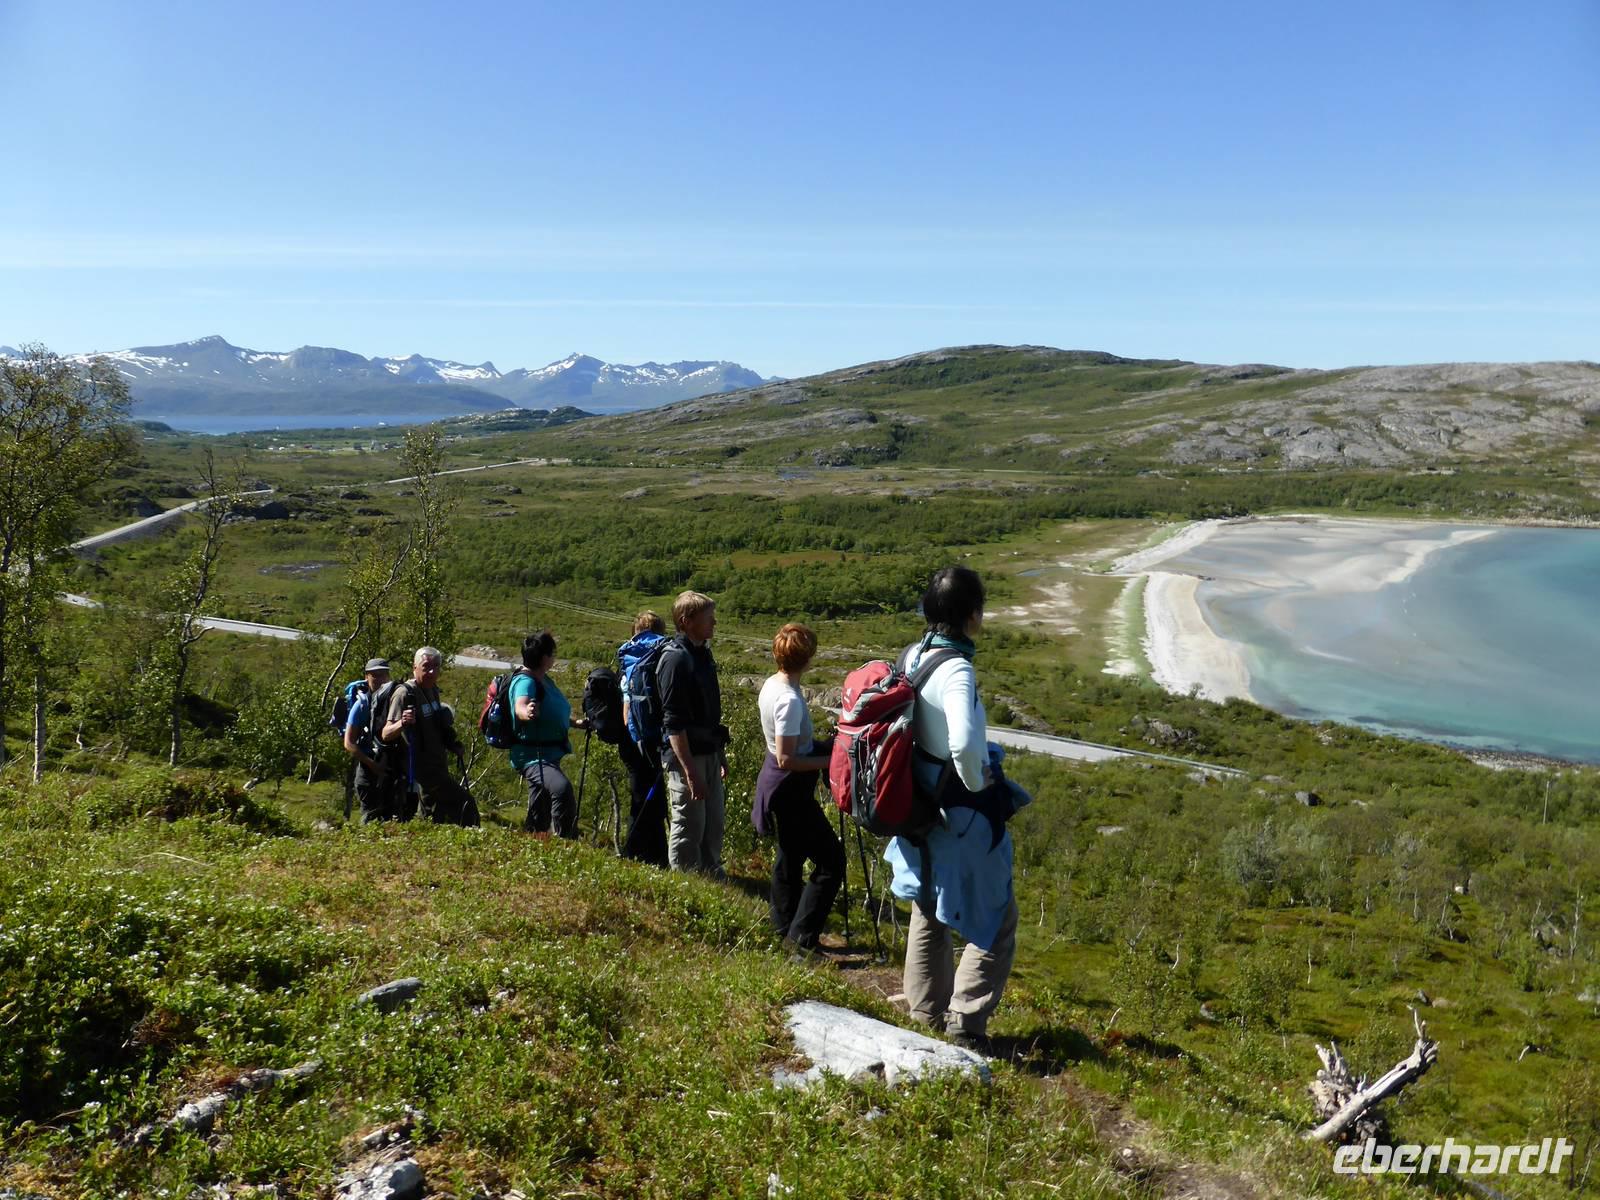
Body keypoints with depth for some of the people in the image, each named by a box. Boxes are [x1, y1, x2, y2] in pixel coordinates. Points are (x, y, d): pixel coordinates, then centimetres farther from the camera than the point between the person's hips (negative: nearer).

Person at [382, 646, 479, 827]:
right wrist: (401, 723, -42)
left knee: (436, 822, 16)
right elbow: (386, 734, -22)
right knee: (466, 806, -16)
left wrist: (454, 745, 14)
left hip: (438, 768, 9)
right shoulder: (404, 693, -15)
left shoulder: (432, 690, 11)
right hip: (423, 770, -9)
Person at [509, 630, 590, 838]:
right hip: (532, 756, -10)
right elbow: (519, 707, -37)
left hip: (550, 755, 10)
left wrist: (576, 722, 17)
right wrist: (527, 712, -58)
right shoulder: (525, 681, -15)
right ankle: (568, 843, -33)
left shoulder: (545, 680, 12)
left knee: (539, 818, 16)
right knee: (562, 788, -34)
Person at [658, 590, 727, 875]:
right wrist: (689, 771, -23)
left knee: (713, 826, 18)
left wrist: (720, 755, 21)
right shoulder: (675, 659, -18)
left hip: (708, 753, 9)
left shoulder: (703, 653, 10)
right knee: (688, 830, 2)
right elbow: (673, 723, -21)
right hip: (686, 757, -9)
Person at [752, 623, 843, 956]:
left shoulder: (770, 685, 3)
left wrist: (819, 743, 9)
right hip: (790, 788, -10)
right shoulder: (790, 699, -26)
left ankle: (785, 927, 37)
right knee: (831, 861, -4)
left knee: (791, 854, 23)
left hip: (776, 784, 10)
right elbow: (786, 759, -25)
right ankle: (802, 938, -2)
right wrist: (830, 760, -19)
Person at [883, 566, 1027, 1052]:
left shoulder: (912, 656, -1)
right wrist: (978, 782, -21)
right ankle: (966, 1021, 13)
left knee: (929, 912, 24)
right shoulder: (956, 670, -26)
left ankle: (927, 1009, 38)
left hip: (922, 804, 8)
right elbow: (964, 745, -42)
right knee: (997, 921, 10)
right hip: (963, 815, -8)